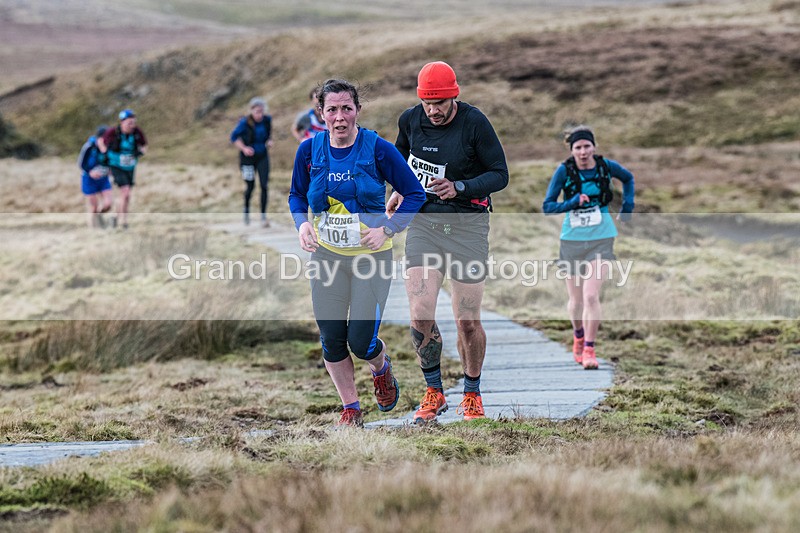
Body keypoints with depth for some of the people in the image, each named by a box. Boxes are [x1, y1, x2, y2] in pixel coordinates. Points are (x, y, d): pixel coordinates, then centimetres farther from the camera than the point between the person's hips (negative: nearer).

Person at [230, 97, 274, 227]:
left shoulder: (267, 120, -8)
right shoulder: (244, 123, -19)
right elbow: (234, 137, -8)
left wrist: (269, 141, -7)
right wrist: (244, 148, -20)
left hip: (262, 156, 2)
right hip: (248, 158, -2)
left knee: (264, 186, -9)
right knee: (250, 186, 6)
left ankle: (263, 216, -5)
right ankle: (246, 209, 35)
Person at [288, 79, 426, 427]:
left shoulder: (377, 149, -12)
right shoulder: (309, 150, -4)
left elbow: (415, 194, -5)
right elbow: (296, 195, 13)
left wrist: (387, 229, -15)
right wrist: (302, 223, -7)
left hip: (371, 255, -3)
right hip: (326, 255, 3)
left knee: (361, 341, -6)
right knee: (331, 339, 2)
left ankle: (381, 368, 31)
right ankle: (350, 409, 22)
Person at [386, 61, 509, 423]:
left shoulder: (474, 122, -11)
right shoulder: (411, 120, 1)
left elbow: (500, 175, -7)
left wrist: (458, 188, -21)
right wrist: (400, 189, 6)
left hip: (467, 225, -2)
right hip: (423, 220, 2)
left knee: (467, 321, 2)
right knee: (420, 315, -12)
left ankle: (472, 394, 24)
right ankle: (433, 392, 8)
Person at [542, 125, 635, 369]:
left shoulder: (606, 166, -5)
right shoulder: (564, 171, -10)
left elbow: (628, 178, 18)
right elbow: (547, 206, -10)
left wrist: (627, 207, 10)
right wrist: (572, 203, -25)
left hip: (600, 238, 0)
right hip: (572, 239, 1)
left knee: (591, 296, -14)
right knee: (576, 299, 11)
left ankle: (589, 349, -3)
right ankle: (578, 337, 39)